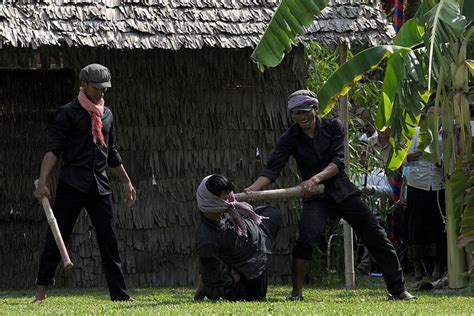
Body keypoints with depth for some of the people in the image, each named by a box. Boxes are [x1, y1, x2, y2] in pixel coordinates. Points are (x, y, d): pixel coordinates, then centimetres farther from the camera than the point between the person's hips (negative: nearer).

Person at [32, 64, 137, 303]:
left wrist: (127, 182, 28)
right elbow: (53, 149, -10)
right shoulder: (68, 113, -2)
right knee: (57, 236, -6)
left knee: (109, 241, 3)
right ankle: (41, 290, -1)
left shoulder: (106, 114, 17)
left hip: (100, 186, 5)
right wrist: (42, 182, -22)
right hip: (72, 185, -5)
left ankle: (119, 294, 4)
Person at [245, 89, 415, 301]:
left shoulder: (332, 127, -5)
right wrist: (252, 189, -32)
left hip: (342, 190, 1)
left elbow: (338, 162, -15)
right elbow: (272, 168, -15)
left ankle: (397, 289, 10)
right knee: (306, 238, -26)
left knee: (376, 237, 1)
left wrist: (316, 179, -32)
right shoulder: (291, 138, -5)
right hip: (315, 196, -1)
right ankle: (296, 293, -15)